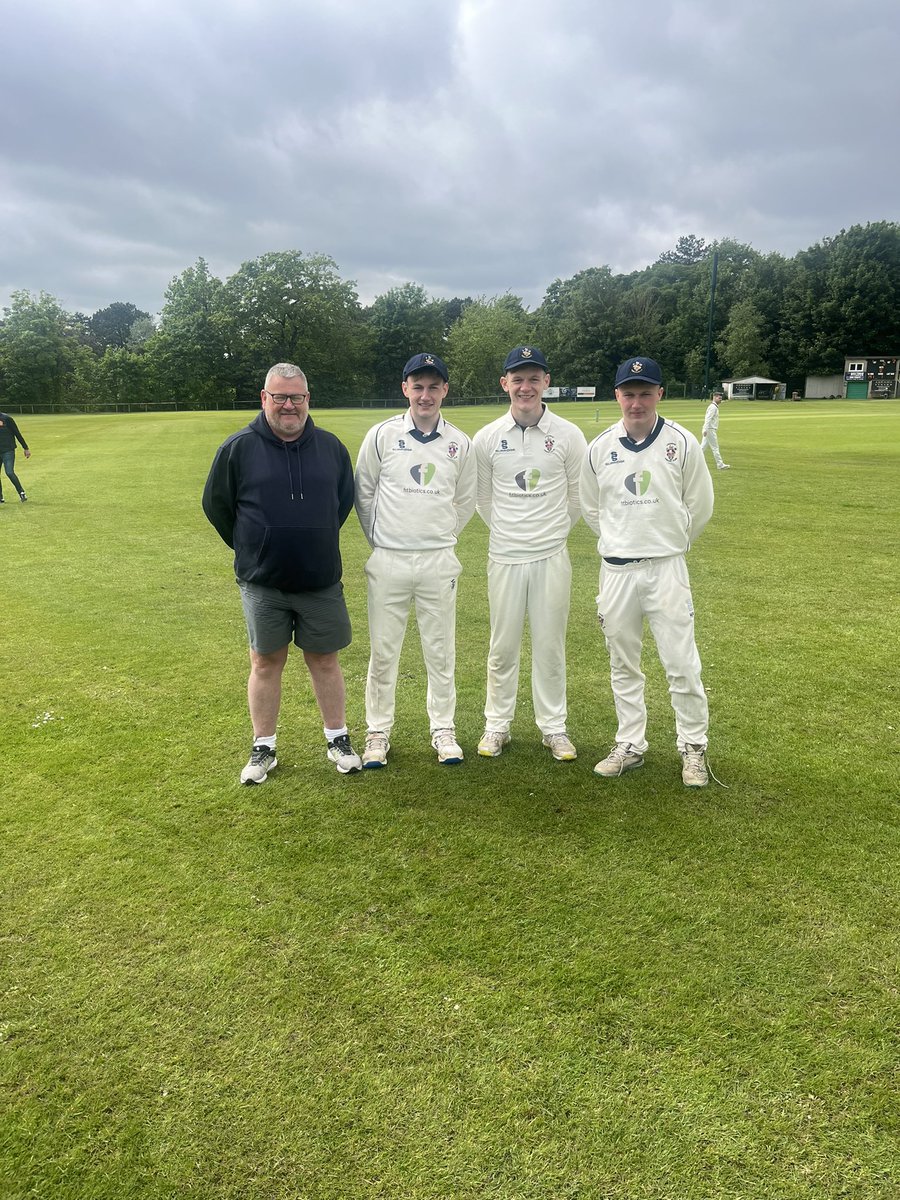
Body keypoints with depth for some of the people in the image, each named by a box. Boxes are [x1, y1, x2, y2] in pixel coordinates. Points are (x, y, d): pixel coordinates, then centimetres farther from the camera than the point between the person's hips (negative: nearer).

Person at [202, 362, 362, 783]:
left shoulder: (331, 447, 4)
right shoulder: (238, 447, -4)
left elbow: (345, 500, 18)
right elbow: (216, 503, 5)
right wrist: (250, 548, 9)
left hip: (321, 579, 2)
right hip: (262, 583, -1)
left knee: (324, 659, 10)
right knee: (266, 662, 8)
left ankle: (338, 739, 25)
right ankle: (263, 748, 22)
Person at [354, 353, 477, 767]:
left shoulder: (460, 443, 5)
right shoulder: (381, 435, 0)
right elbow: (363, 494, 8)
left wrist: (441, 539, 13)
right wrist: (380, 540, 9)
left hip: (439, 562, 1)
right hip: (389, 561, -1)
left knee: (441, 651, 7)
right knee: (383, 651, 4)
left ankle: (443, 731, 21)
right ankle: (378, 732, 18)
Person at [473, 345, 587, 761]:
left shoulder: (568, 435, -2)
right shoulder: (487, 438, 0)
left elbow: (577, 496, 8)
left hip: (551, 556, 0)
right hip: (504, 556, 1)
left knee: (550, 645, 8)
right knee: (502, 646, 9)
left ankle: (553, 727, 22)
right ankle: (496, 725, 23)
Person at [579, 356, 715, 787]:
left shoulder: (682, 443, -5)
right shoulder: (599, 448, 1)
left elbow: (699, 506, 6)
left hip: (666, 569, -2)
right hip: (616, 570, 3)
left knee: (682, 664, -1)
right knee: (623, 665, 12)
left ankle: (693, 748, 16)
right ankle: (630, 745, 26)